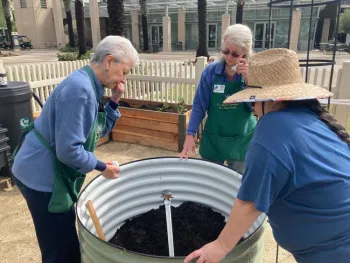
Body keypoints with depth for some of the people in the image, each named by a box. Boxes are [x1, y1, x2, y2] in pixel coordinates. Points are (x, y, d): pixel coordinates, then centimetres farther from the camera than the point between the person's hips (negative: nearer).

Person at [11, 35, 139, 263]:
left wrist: (114, 102, 0)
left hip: (51, 172, 9)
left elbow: (99, 131, 13)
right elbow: (68, 150, -28)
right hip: (42, 175, -9)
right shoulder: (80, 89, -26)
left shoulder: (89, 85, 5)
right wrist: (101, 166, -14)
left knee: (65, 240, 24)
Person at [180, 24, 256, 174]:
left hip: (242, 141, 0)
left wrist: (248, 80, -23)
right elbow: (199, 105, -5)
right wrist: (190, 134, -13)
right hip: (213, 139, 0)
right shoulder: (211, 71, -8)